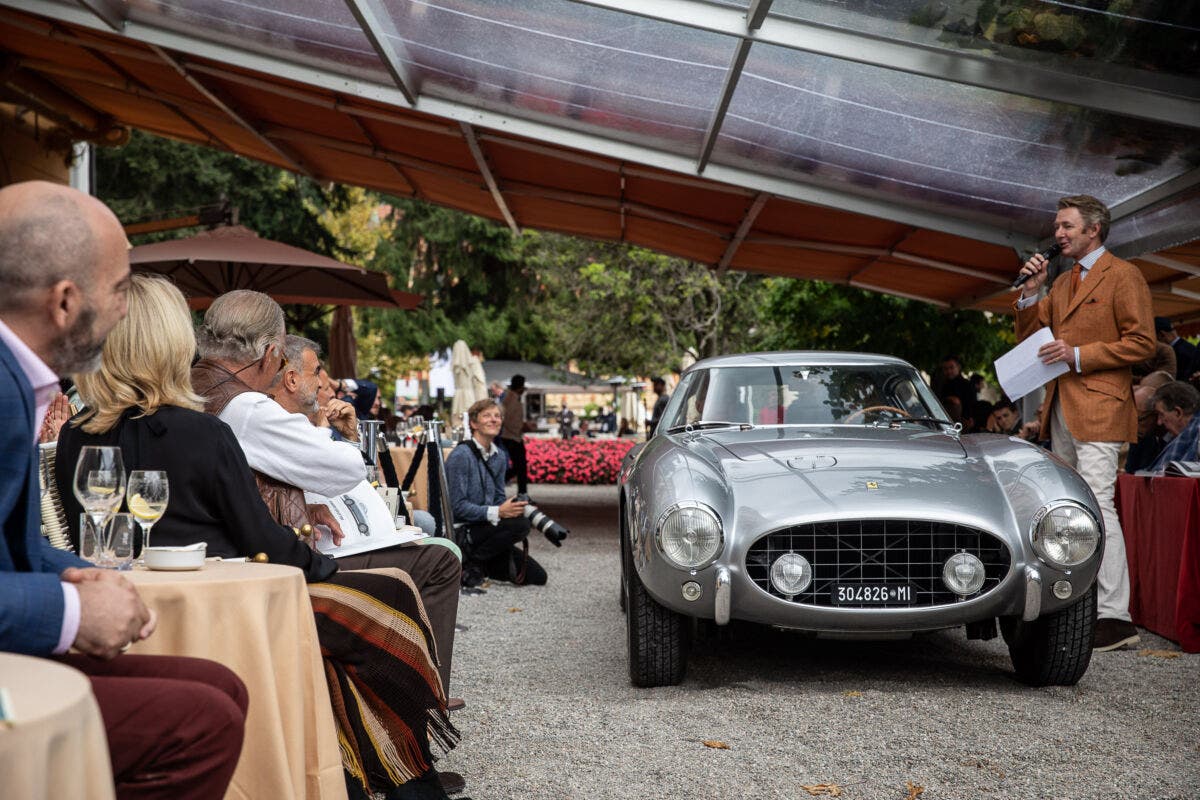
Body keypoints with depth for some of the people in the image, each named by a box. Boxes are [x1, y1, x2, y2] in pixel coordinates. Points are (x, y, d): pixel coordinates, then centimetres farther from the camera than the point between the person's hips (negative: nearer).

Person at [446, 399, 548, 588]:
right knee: (520, 523, -30)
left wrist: (512, 508, -8)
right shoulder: (461, 456, -14)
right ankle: (469, 561, -13)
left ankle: (477, 564, 13)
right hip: (460, 532, -8)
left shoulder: (499, 456, 10)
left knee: (538, 576, 2)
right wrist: (497, 512, -29)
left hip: (485, 528, 8)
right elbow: (457, 506, -19)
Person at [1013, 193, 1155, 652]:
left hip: (1098, 407, -9)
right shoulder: (1063, 283, 20)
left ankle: (1115, 617, -17)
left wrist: (1079, 354, -16)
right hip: (1061, 408, 9)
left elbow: (1142, 343, -11)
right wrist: (1030, 291, 5)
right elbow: (1029, 335, 20)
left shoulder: (1122, 276, -4)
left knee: (1097, 504, -17)